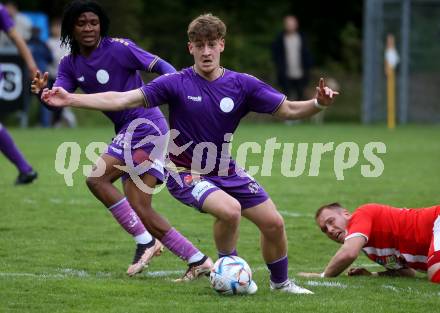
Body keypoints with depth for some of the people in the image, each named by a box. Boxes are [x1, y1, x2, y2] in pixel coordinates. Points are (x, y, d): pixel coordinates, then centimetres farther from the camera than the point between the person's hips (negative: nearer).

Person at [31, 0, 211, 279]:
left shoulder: (118, 48, -9)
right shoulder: (70, 65, 11)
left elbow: (161, 66, -9)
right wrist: (43, 92, -24)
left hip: (145, 123, -8)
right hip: (128, 131, 8)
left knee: (97, 178, -20)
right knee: (141, 212, 1)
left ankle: (145, 242, -14)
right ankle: (198, 261, 6)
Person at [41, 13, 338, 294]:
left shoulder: (242, 84, -7)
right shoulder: (177, 83, -16)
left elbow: (288, 109, -5)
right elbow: (123, 99, -20)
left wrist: (318, 103, -24)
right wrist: (71, 99, -28)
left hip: (226, 170, 4)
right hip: (186, 173, -4)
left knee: (274, 223, 0)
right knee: (230, 209, -31)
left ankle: (281, 282, 28)